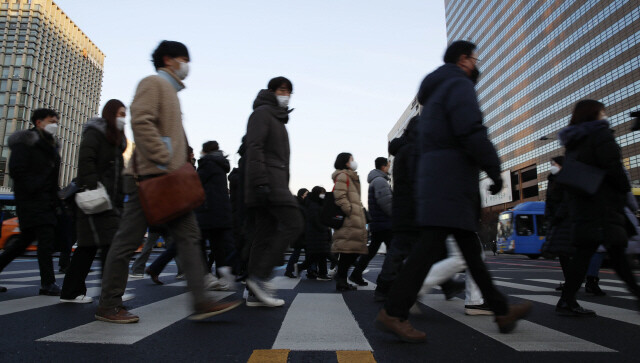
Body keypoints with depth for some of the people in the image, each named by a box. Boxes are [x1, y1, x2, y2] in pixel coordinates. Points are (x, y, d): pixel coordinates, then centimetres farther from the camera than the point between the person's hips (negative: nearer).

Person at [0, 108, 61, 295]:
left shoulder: (51, 145, 20)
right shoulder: (26, 141, -5)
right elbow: (16, 170, -14)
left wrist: (54, 198, 13)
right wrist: (35, 189, -18)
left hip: (46, 201, 9)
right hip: (31, 199, -9)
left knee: (27, 239, 13)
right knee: (46, 236, -13)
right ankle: (48, 284, -10)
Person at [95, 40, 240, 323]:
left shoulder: (171, 91, 26)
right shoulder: (153, 83, -2)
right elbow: (141, 122, -18)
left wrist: (180, 163, 16)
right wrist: (163, 161, -21)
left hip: (170, 181, 9)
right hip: (150, 177, -9)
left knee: (189, 236, -1)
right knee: (128, 239, 0)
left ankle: (201, 301, -3)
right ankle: (108, 306, 13)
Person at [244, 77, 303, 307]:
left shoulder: (277, 119, 29)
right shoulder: (262, 112, 0)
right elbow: (254, 147, -14)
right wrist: (260, 181, -24)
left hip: (275, 184, 9)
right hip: (268, 182, -9)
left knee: (266, 234, 4)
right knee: (293, 224, -16)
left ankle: (256, 291, 5)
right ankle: (260, 276, -15)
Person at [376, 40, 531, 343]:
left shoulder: (436, 90, 27)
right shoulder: (459, 85, -3)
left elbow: (424, 142, 25)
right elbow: (472, 133, -18)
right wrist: (494, 170, -9)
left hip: (432, 177, 10)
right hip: (451, 179, -10)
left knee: (470, 248, 12)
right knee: (431, 245, -14)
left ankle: (501, 311, 23)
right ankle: (393, 313, -15)